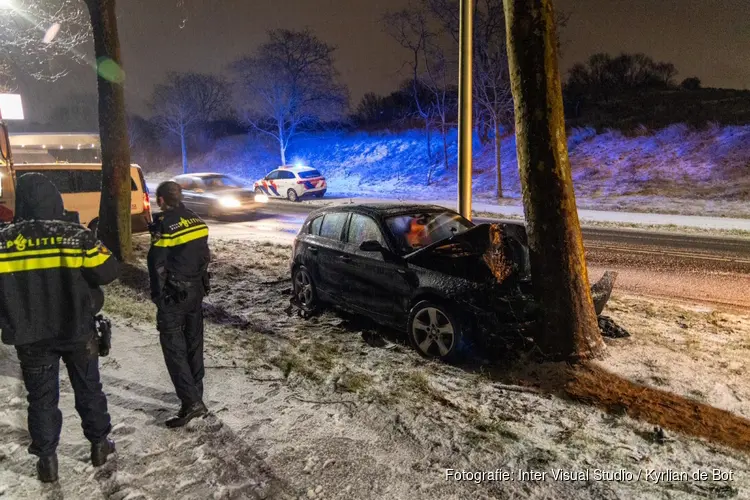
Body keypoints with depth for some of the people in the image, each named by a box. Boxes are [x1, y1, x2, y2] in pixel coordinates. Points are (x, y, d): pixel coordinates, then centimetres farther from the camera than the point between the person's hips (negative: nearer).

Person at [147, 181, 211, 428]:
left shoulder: (164, 225, -15)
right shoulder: (197, 221, 7)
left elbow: (158, 265, -15)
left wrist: (157, 295, -5)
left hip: (175, 292, -7)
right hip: (196, 288, 8)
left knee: (174, 346, -2)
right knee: (194, 342, 15)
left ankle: (191, 401, -6)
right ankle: (196, 396, 26)